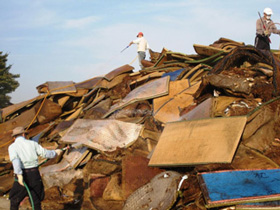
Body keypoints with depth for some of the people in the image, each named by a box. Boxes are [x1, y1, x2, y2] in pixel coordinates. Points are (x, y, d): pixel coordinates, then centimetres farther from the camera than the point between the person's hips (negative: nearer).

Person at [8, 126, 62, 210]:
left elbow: (15, 160, -19)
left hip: (23, 175, -3)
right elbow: (45, 153, 9)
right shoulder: (32, 143, 8)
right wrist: (55, 153, 29)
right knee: (36, 201, 14)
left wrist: (19, 175, -30)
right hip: (35, 174, 3)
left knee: (14, 201, 14)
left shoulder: (12, 147, -1)